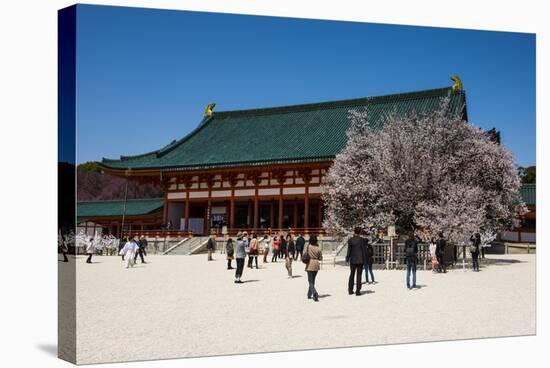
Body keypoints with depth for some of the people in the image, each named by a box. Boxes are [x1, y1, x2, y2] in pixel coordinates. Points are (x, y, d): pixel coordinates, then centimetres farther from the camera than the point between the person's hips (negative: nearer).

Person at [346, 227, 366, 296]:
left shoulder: (350, 240, -3)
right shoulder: (362, 240, -6)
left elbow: (349, 250, -2)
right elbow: (363, 250, -5)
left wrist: (347, 259, 5)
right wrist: (364, 260, 2)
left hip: (353, 259, 2)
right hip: (360, 260, -2)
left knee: (352, 274, 13)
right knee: (359, 275, 0)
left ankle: (350, 290, 13)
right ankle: (357, 291, -3)